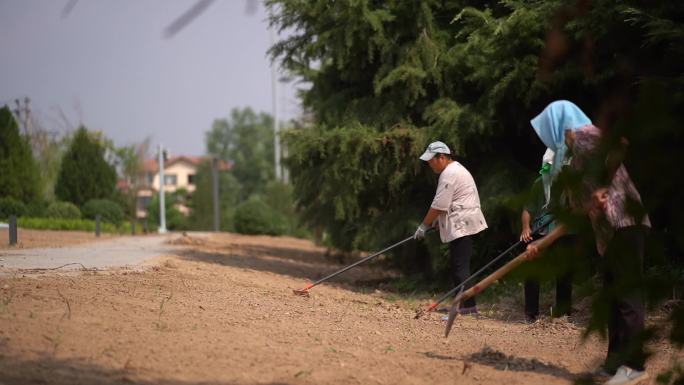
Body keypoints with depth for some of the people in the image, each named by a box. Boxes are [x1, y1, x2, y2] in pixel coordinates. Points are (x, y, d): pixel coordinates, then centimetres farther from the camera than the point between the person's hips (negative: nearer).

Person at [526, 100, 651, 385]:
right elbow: (577, 212, 28)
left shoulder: (585, 134, -2)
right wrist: (542, 243, 29)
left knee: (626, 295, -11)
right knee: (615, 296, 11)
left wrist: (602, 185, -19)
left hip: (622, 222, -10)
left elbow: (621, 142, -23)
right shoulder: (577, 159, 26)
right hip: (610, 229, 10)